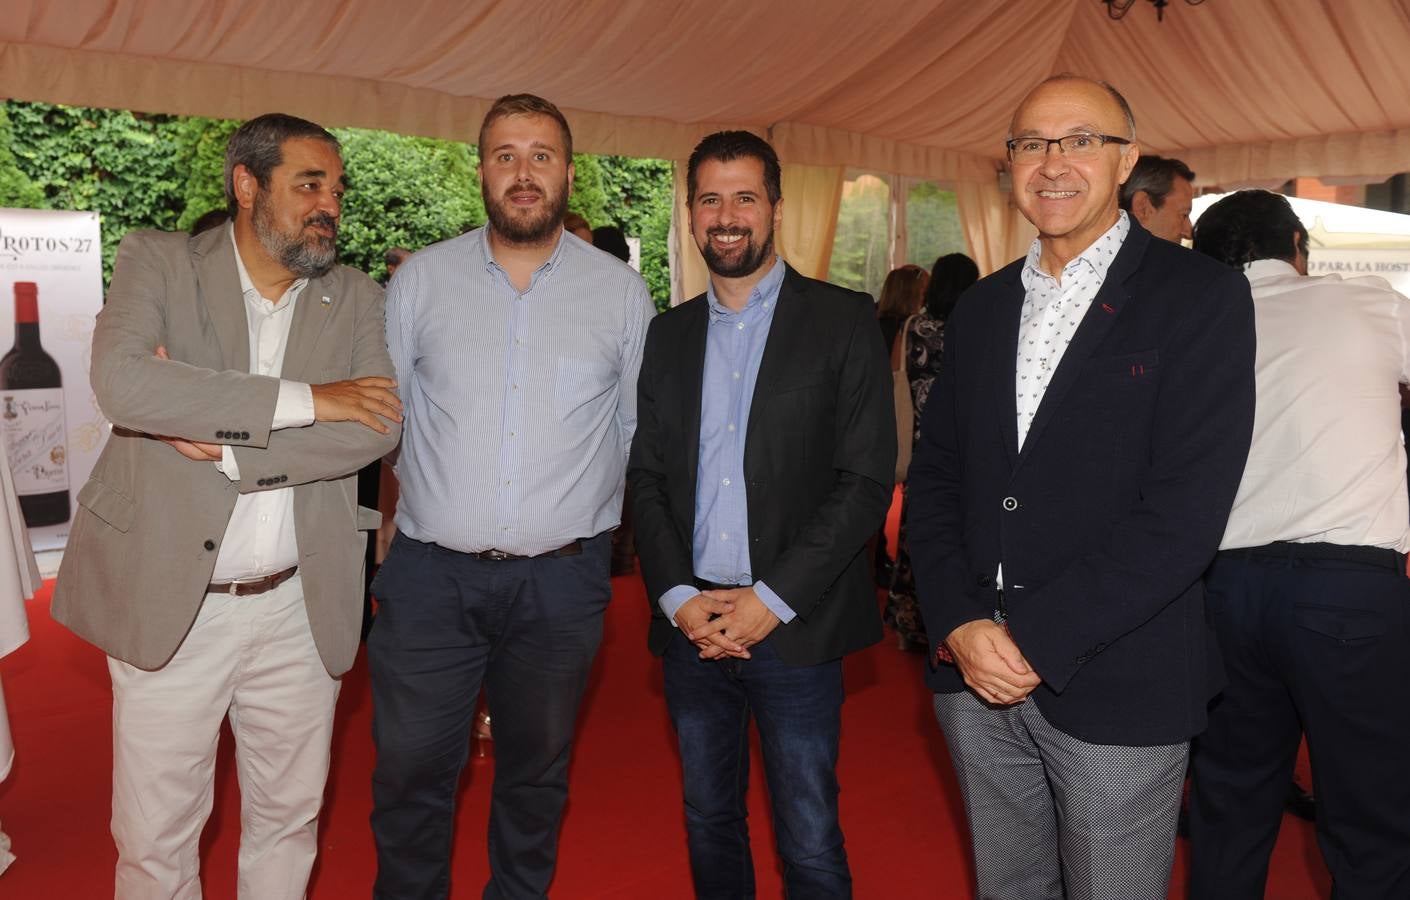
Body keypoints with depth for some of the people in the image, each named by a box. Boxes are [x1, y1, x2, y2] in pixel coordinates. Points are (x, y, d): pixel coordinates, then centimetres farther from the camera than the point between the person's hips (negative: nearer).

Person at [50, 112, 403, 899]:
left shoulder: (355, 299, 4)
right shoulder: (157, 261, -2)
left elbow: (378, 428, -10)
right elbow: (122, 382, -21)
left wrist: (224, 446, -18)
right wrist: (303, 400, -20)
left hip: (299, 608, 2)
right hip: (167, 600, -2)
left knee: (290, 818, 17)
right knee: (156, 836, 12)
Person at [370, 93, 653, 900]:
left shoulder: (621, 292, 1)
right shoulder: (422, 279, 1)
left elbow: (641, 431, 7)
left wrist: (597, 517, 5)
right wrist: (435, 499, 2)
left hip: (561, 580, 0)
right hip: (431, 573, 0)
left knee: (537, 772, 17)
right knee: (411, 772, 9)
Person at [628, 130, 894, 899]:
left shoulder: (842, 321, -2)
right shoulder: (668, 334, 10)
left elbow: (866, 480, -8)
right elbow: (646, 477, 8)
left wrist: (771, 600, -13)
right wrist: (678, 596, -5)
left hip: (793, 626, -3)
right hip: (691, 625, 4)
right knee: (708, 824, 17)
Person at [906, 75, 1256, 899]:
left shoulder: (1201, 296, -6)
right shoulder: (981, 307, 10)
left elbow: (1187, 505, -15)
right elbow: (935, 476, 7)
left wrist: (1039, 639, -16)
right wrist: (960, 624, -7)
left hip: (1114, 684, -4)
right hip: (976, 673, 4)